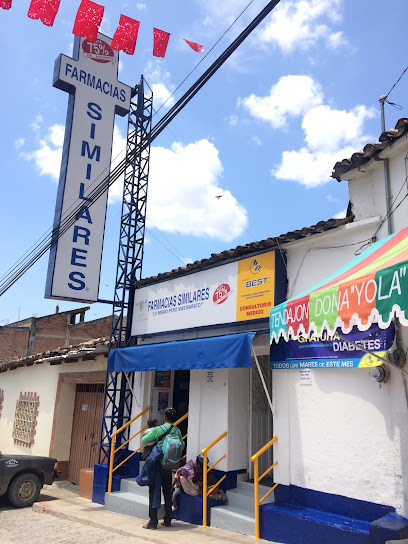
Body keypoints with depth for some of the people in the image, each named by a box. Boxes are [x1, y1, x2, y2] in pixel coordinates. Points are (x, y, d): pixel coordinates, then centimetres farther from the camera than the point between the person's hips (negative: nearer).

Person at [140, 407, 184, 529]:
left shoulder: (158, 430, -14)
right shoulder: (177, 431, 1)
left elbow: (143, 440, -11)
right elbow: (182, 445, 12)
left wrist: (149, 435, 8)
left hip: (157, 464, -4)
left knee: (153, 492, 4)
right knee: (167, 493, 14)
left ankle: (153, 522, 5)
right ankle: (167, 520, 21)